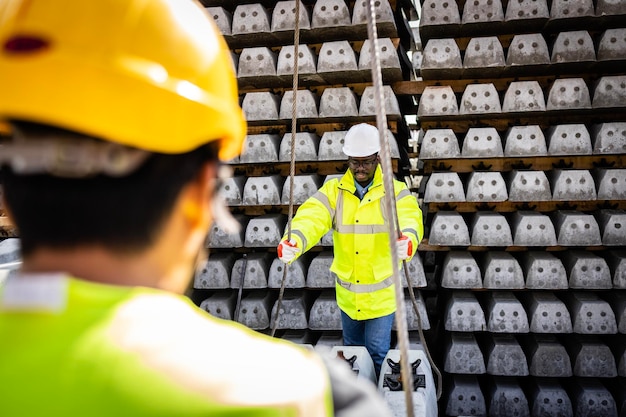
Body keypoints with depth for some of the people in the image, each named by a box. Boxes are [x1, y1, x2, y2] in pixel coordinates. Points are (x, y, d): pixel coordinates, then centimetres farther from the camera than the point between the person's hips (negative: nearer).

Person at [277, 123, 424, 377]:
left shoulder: (395, 191, -10)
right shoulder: (333, 190, -5)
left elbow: (410, 219, -30)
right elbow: (311, 218, -23)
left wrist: (407, 241, -54)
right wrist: (293, 242, -44)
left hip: (381, 294, -3)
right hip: (346, 292, 3)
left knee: (377, 352, 6)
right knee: (351, 348, 22)